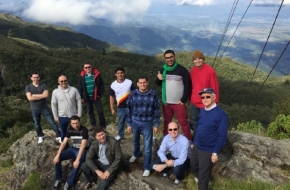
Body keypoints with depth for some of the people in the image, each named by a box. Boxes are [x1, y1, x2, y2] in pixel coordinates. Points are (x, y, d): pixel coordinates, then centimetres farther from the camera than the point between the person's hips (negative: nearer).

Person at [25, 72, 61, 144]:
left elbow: (46, 95, -19)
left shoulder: (43, 85, -4)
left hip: (44, 108, -1)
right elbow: (30, 98, -18)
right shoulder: (28, 87, -4)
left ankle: (59, 136, 5)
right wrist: (41, 96, -16)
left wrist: (34, 95, -16)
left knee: (52, 122, -3)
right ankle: (40, 136, 38)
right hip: (34, 109, 1)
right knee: (37, 124, 16)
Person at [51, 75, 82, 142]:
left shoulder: (74, 90, -8)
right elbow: (54, 105, 1)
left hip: (74, 116, 0)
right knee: (64, 134, 15)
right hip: (62, 117, 1)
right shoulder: (55, 92, -5)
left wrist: (79, 114, -5)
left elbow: (79, 102, -4)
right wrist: (56, 117, 0)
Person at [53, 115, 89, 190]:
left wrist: (77, 159, -36)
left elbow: (83, 145, -29)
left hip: (83, 150, -5)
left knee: (77, 164, -34)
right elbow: (64, 143, -7)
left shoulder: (84, 130, -23)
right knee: (57, 159, -13)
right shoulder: (70, 129, -5)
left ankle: (69, 183, -12)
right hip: (73, 148, 6)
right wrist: (57, 155, -18)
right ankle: (59, 179, 6)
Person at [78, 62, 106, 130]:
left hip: (96, 97, -2)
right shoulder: (82, 76, 0)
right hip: (87, 97, 3)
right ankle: (92, 124, 29)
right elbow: (80, 88, 5)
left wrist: (100, 94, -7)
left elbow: (101, 85, -2)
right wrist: (81, 97, 2)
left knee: (100, 111, 1)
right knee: (90, 111, 14)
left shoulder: (97, 74, -6)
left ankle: (103, 126, 12)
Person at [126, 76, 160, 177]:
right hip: (135, 122, 2)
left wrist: (156, 125, -4)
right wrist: (129, 124, 0)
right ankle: (136, 154, 55)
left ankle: (147, 167, 19)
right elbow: (129, 109, -2)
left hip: (147, 124, -2)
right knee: (135, 141, 25)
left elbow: (157, 110, -4)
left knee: (147, 147, 2)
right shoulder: (133, 94, -10)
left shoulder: (153, 94, -12)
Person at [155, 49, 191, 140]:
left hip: (178, 102, -4)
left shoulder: (182, 69, -8)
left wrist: (184, 99, -11)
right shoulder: (163, 70, 5)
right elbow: (158, 84, 14)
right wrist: (158, 79, -10)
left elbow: (188, 85, -7)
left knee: (183, 122, -2)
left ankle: (188, 140, 9)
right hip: (166, 102, 4)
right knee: (167, 121, 16)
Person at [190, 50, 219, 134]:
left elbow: (214, 88, -12)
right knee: (193, 122, 18)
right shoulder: (192, 70, 1)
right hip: (194, 103, 6)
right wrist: (190, 98, 13)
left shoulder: (210, 70, -16)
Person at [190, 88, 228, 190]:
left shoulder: (221, 114, -20)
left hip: (208, 151, -7)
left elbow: (222, 136, -19)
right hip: (196, 147, 7)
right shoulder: (202, 111, 3)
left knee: (203, 176, 8)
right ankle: (200, 178, 54)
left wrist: (215, 153, -18)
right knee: (193, 166, 26)